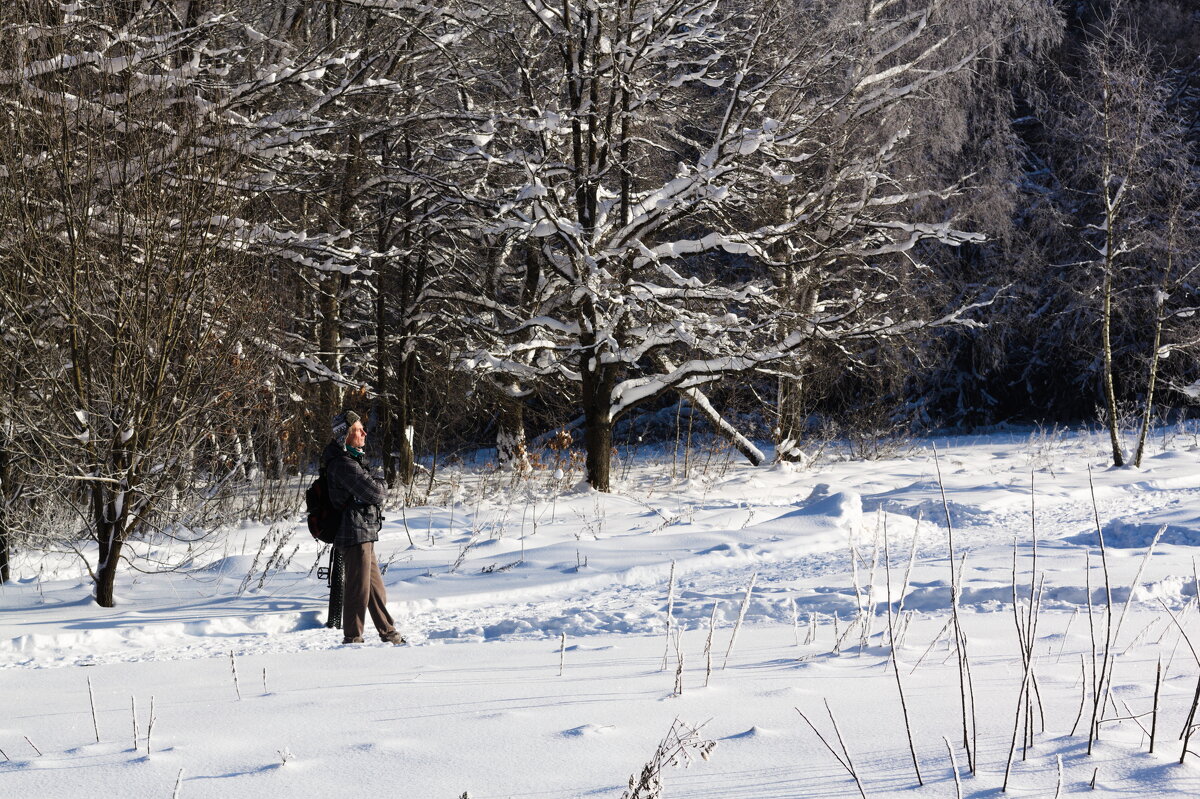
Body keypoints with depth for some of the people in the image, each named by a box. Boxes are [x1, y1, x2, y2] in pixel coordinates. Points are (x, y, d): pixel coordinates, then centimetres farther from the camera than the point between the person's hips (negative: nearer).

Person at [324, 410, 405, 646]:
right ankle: (352, 639, 1)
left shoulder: (350, 460, 18)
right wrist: (380, 490, 1)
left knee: (375, 586, 18)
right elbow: (374, 493, -20)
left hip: (364, 535, 11)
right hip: (356, 535, -11)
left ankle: (389, 634, 27)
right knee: (358, 589, -5)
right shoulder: (344, 464, -17)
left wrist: (375, 492, -2)